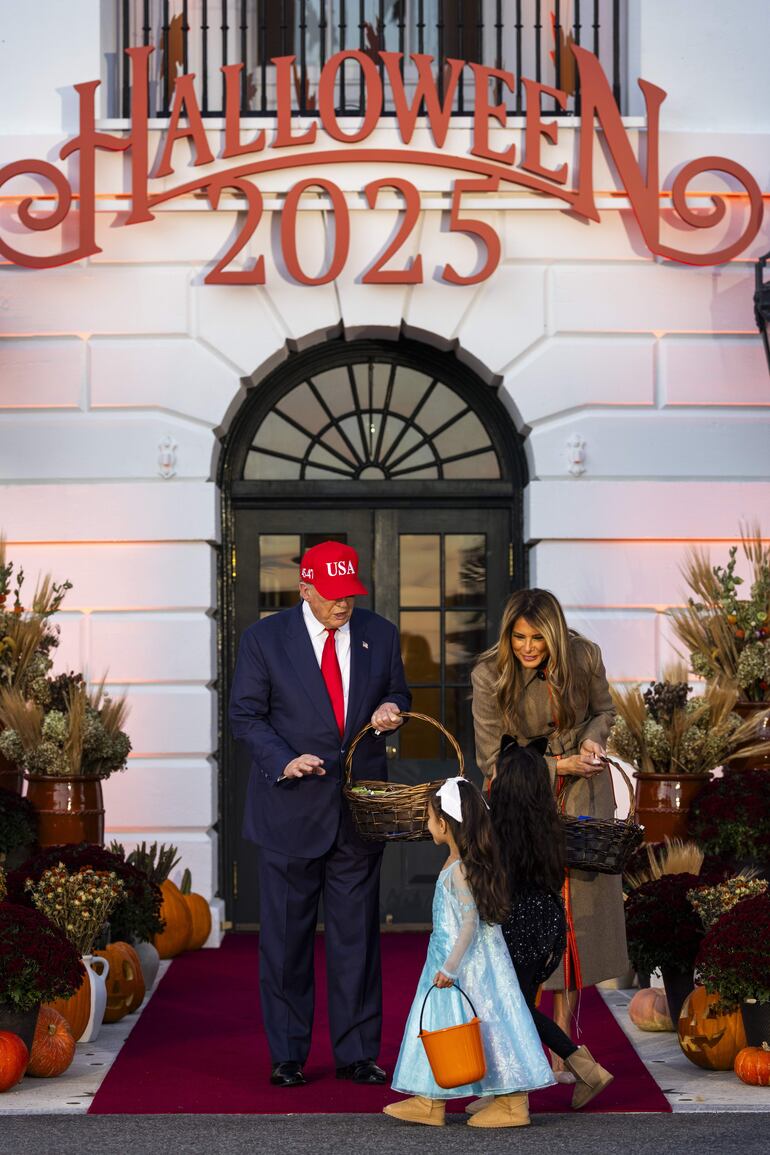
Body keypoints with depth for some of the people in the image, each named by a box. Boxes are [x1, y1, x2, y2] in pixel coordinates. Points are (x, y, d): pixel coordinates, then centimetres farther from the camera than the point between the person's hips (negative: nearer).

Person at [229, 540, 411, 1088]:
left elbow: (399, 694, 18)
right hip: (292, 808, -2)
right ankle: (287, 1056, 14)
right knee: (286, 935, 4)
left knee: (357, 933, 6)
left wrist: (393, 709, -7)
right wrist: (282, 761, -18)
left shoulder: (381, 634, 6)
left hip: (360, 806, 2)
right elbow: (246, 714, -2)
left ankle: (357, 1053, 15)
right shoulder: (265, 638, -3)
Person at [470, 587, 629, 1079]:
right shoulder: (490, 677, -18)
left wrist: (592, 741, -13)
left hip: (583, 797, 2)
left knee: (580, 913, 1)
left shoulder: (584, 657, -11)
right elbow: (493, 761, -12)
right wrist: (560, 765, -19)